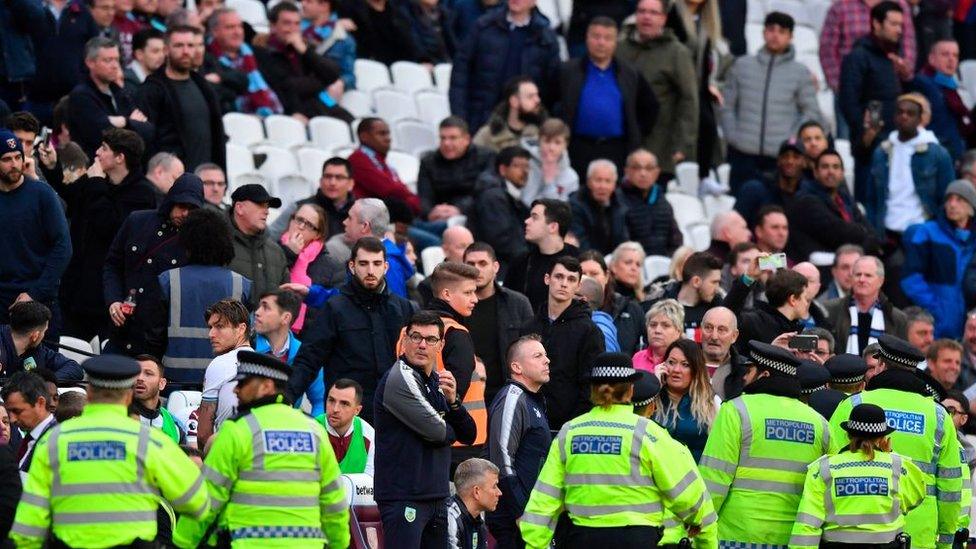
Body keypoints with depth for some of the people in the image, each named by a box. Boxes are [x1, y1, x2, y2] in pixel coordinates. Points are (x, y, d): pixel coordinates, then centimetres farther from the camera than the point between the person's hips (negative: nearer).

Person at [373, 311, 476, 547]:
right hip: (404, 498, -9)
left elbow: (468, 436, 13)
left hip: (436, 497, 9)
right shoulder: (399, 379, -11)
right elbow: (437, 431, -15)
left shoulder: (436, 382, 16)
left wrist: (453, 401, -5)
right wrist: (451, 430, 8)